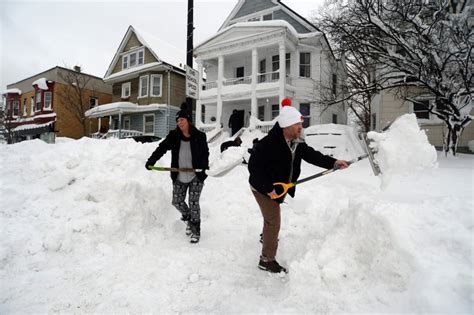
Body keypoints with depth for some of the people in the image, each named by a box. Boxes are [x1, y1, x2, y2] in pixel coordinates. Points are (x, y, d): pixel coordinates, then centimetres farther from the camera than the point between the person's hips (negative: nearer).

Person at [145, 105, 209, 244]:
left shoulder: (199, 136, -8)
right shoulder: (173, 136, -3)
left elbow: (205, 153, 1)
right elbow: (161, 148, -4)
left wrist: (204, 168, -14)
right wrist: (151, 161, -16)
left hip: (196, 177, -3)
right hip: (179, 177, 3)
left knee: (193, 203, -2)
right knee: (177, 202, 8)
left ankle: (196, 231, 16)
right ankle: (188, 219, 39)